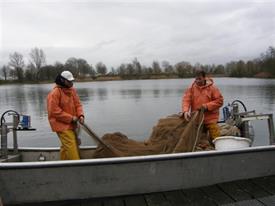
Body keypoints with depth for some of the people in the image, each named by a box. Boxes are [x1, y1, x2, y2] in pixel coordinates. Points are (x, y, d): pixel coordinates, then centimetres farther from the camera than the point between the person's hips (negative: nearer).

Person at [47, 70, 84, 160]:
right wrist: (71, 118, -20)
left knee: (66, 146, 20)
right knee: (71, 146, -12)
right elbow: (54, 111, -20)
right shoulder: (55, 93, -16)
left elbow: (77, 104, 9)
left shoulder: (72, 90, 7)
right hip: (61, 124, -8)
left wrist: (80, 115, -11)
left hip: (71, 124, 8)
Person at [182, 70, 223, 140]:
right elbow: (186, 99, -10)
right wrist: (185, 111, -28)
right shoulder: (192, 87, -1)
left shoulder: (212, 88, -5)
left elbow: (219, 101, -5)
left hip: (210, 118, -2)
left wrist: (207, 106, -18)